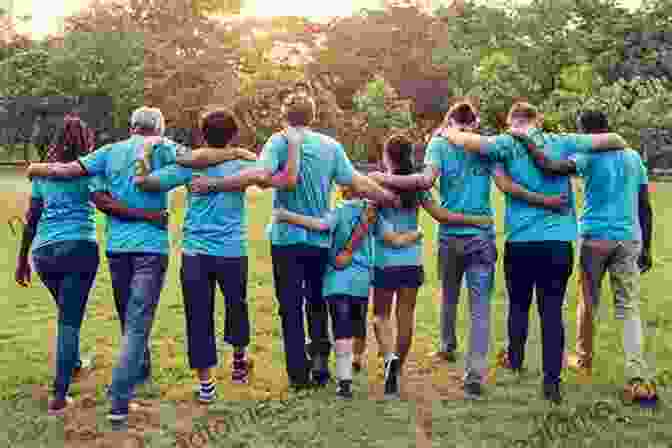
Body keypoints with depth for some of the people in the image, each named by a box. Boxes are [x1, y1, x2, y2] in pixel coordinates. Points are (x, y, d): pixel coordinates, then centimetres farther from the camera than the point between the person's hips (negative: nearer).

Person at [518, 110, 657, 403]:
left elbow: (550, 167, -21)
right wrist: (646, 247, 17)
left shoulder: (589, 156, -5)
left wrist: (527, 141, -8)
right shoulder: (633, 157, 11)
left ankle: (584, 360, 32)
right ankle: (638, 379, -6)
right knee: (629, 308, 4)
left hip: (596, 237, -3)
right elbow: (645, 207, 11)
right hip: (629, 239, 3)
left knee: (588, 302, 15)